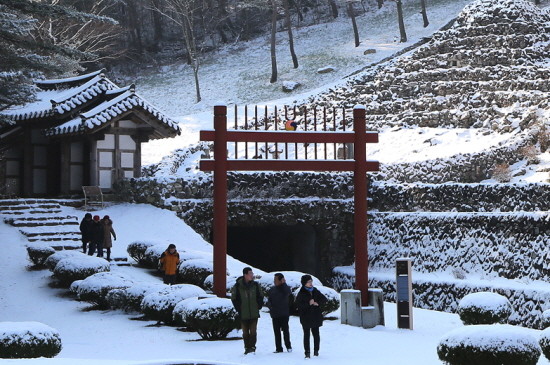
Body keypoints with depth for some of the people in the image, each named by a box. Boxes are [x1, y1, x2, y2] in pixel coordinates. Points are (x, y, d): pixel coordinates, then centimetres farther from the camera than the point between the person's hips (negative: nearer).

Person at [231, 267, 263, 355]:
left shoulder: (255, 285, 3)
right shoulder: (237, 286, -5)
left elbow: (260, 297, 15)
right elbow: (234, 299, 4)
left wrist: (258, 307, 5)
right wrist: (239, 309, -1)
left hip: (254, 314, 1)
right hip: (243, 314, -1)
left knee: (253, 331, -5)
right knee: (245, 332, 5)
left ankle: (252, 347, 1)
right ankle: (247, 348, 13)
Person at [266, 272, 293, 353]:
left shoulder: (285, 288, -3)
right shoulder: (272, 290, 11)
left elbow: (287, 292, -27)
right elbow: (269, 300, 16)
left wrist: (283, 284, -19)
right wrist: (270, 305, -3)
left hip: (284, 314, -5)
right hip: (275, 314, 5)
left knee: (285, 330, -2)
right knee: (276, 331, 6)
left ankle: (288, 346, 12)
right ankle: (278, 348, 10)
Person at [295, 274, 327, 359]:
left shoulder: (315, 291, 7)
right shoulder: (301, 293, -6)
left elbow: (324, 299, 10)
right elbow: (298, 304, -14)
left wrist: (318, 303, -9)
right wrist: (308, 303, -22)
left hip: (316, 316, 4)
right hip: (306, 317, -4)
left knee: (316, 334, 6)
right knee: (306, 334, -2)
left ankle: (316, 350, 16)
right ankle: (307, 352, 2)